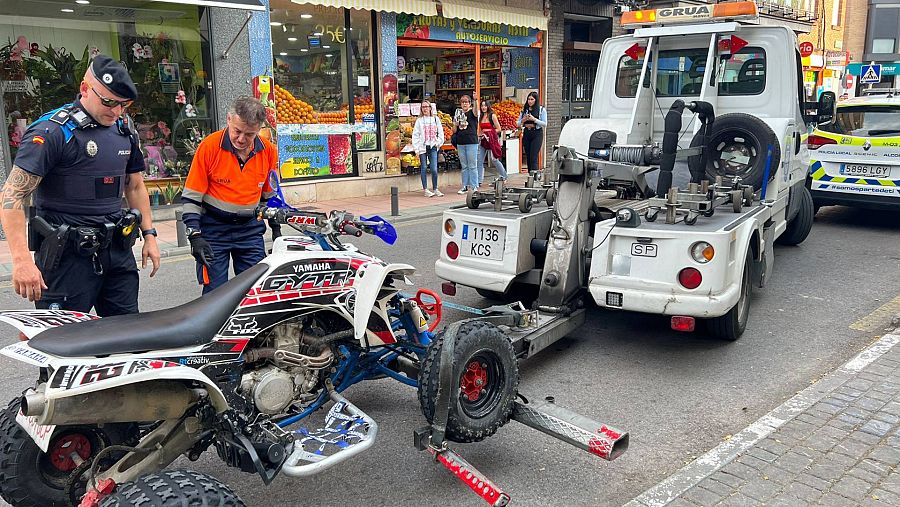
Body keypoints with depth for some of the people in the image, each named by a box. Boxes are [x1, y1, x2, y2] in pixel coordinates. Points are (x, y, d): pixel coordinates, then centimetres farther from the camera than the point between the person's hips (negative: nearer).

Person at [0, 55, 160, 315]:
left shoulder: (125, 128, 11)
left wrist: (149, 234, 17)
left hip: (118, 250, 6)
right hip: (68, 255, -6)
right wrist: (22, 260, -22)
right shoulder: (53, 130, -11)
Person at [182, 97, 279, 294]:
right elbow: (190, 197, -7)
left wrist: (276, 228, 11)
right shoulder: (209, 146, -10)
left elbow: (270, 195, 15)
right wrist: (194, 236, -14)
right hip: (213, 229, -3)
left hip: (251, 228, 3)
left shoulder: (268, 151, 0)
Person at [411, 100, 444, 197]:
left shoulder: (436, 119, 8)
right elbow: (415, 135, 1)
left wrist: (438, 143, 1)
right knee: (424, 168, 3)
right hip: (423, 148, -1)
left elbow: (440, 133, 12)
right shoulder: (419, 120, 3)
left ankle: (435, 189, 8)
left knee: (434, 169, -4)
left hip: (433, 147, 1)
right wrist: (417, 149, -5)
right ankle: (425, 190, 9)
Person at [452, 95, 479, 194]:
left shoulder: (472, 113, 0)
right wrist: (455, 125, -6)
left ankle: (474, 186, 3)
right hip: (460, 143, 5)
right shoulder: (457, 114, 13)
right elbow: (454, 131, 15)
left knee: (472, 166, -2)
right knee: (464, 166, 10)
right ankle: (465, 186, 16)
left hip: (472, 142, -5)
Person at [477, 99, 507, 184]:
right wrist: (480, 135, 3)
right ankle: (479, 180, 2)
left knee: (494, 159, 0)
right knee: (479, 160, -1)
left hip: (491, 140, -6)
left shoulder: (492, 116, -4)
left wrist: (488, 132, -9)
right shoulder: (481, 117, 13)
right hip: (483, 140, 6)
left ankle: (503, 177, 19)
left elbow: (499, 129, -5)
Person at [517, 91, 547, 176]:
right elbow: (518, 124, 12)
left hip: (537, 134, -4)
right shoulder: (524, 109, 10)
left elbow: (544, 124, -5)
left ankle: (533, 173, -16)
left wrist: (534, 119, -16)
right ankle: (530, 174, 13)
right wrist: (523, 120, -9)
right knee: (528, 156, 6)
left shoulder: (541, 109, -1)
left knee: (533, 156, -13)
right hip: (526, 134, 4)